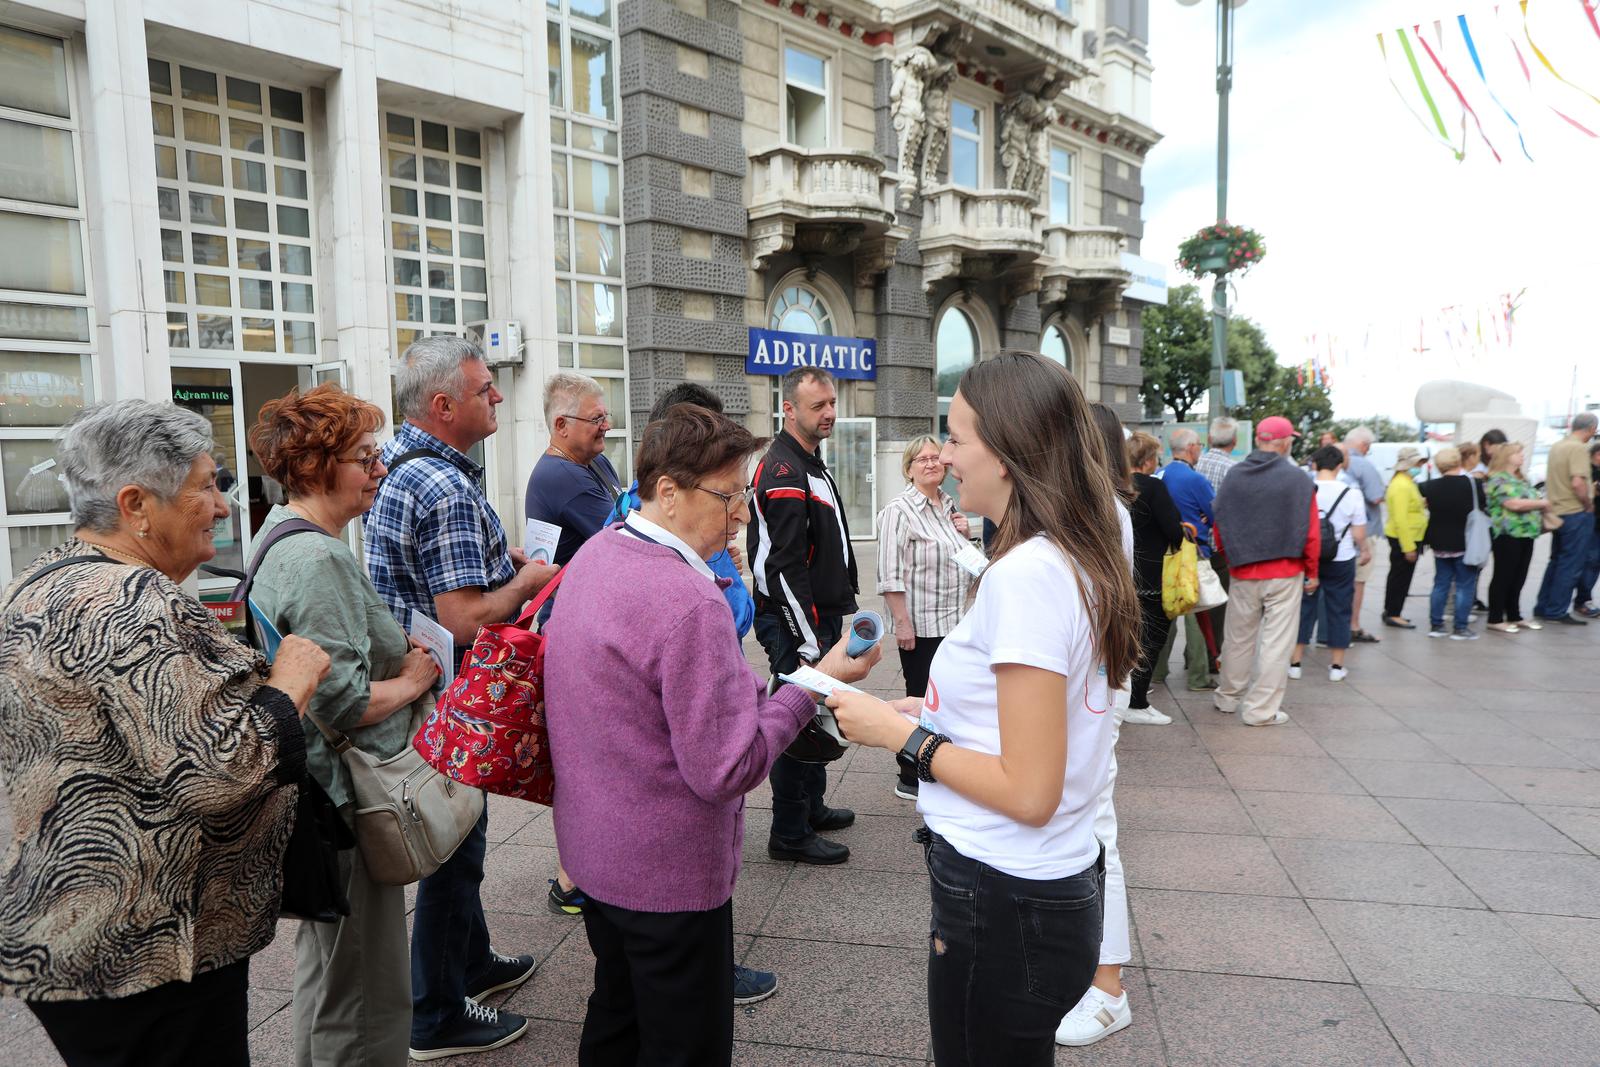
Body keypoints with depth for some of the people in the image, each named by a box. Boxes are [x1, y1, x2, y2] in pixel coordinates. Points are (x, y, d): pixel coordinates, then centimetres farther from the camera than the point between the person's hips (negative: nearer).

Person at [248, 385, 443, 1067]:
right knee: (360, 984, 4)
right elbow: (342, 704, -28)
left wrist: (398, 654, 7)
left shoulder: (285, 537, 10)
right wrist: (412, 680, -11)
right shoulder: (320, 561, -23)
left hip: (318, 793, 11)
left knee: (326, 956, 27)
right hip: (348, 801, -11)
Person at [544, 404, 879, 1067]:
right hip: (669, 874, -9)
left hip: (594, 850, 9)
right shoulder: (689, 603, -29)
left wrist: (747, 685, 11)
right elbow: (726, 771, -26)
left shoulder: (593, 555, 1)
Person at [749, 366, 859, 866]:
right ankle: (790, 834, 10)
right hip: (795, 623, -11)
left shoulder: (810, 465, 16)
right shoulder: (785, 472, -18)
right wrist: (809, 643, -23)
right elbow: (785, 567, -24)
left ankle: (812, 806, 37)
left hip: (819, 617, 11)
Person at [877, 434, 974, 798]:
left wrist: (964, 533, 4)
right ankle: (910, 779, 14)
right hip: (920, 624, -7)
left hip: (952, 621, 7)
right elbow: (890, 574, -18)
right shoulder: (900, 511, -13)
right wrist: (902, 623, -21)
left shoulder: (949, 506, 12)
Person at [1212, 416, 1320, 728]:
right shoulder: (1298, 480, -9)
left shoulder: (1234, 476, -1)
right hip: (1285, 573, -3)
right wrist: (1312, 572, 7)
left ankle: (1228, 699, 29)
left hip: (1243, 574, 3)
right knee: (1276, 643, 4)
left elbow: (1219, 525, 4)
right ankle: (1261, 710, 7)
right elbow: (1311, 533, -6)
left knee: (1238, 639, 16)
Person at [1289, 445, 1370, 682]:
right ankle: (1337, 666, 17)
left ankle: (1295, 663, 13)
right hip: (1341, 561, -1)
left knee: (1304, 609, 10)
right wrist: (1365, 550, 15)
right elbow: (1359, 534, -5)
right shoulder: (1352, 493, -9)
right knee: (1338, 611, 10)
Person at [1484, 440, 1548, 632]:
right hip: (1507, 535, -9)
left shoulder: (1521, 479, 18)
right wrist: (1542, 503, -10)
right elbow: (1514, 504, -22)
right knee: (1503, 577, -4)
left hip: (1525, 533, 9)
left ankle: (1515, 616, 22)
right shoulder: (1499, 479, -12)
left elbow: (1531, 500, 28)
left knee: (1518, 578, 13)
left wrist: (1542, 507, 9)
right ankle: (1495, 620, 2)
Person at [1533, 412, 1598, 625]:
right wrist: (1588, 504, -11)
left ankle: (1542, 607, 20)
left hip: (1557, 512, 8)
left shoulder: (1556, 446, 11)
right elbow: (1577, 483, -26)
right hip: (1576, 513, -8)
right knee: (1571, 566, -1)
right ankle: (1557, 612, 3)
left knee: (1556, 561, 16)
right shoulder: (1578, 449, -16)